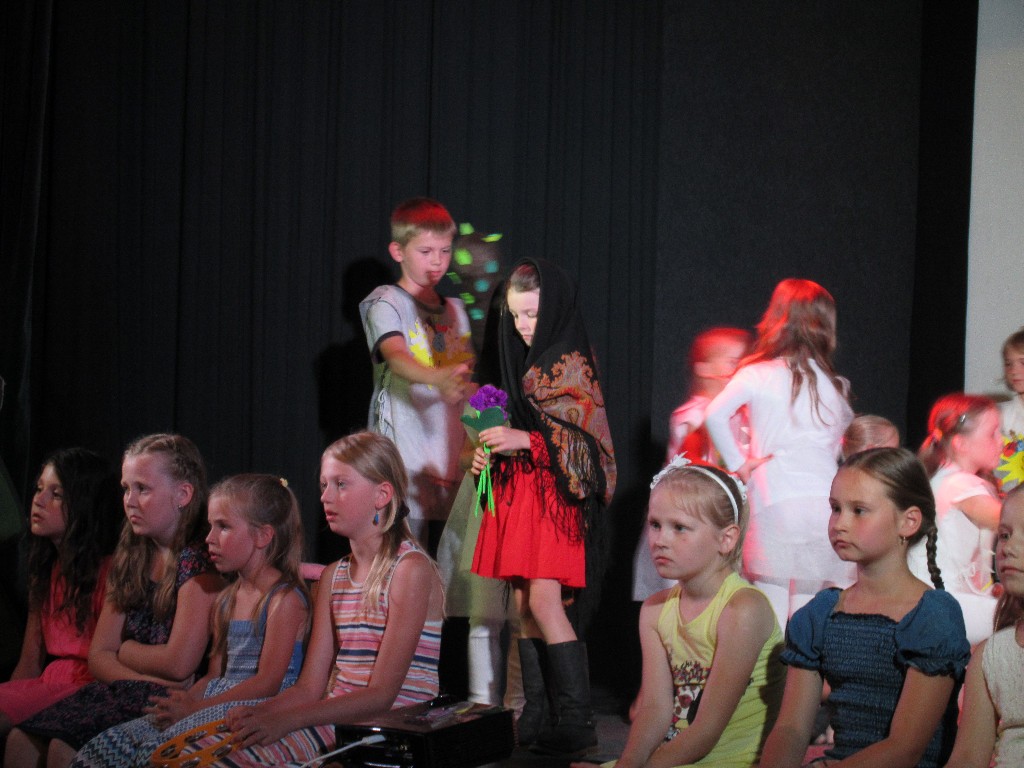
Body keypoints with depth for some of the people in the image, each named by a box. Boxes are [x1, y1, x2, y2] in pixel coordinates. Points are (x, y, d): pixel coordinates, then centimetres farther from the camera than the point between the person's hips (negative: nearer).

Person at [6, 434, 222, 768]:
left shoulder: (200, 564, -10)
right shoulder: (129, 561, 15)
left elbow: (178, 664, -16)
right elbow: (99, 655, 10)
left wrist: (125, 651, 3)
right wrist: (147, 678, -10)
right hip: (123, 693, 7)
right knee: (22, 738, -15)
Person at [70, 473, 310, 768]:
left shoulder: (285, 599, -6)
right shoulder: (226, 600, 22)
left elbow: (268, 682, -14)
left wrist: (197, 707, -15)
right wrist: (184, 700, -2)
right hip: (216, 702, 8)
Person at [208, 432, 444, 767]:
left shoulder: (410, 569, -8)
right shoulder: (334, 576, 16)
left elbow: (382, 694, -15)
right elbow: (310, 687, 11)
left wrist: (287, 720, -23)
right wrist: (258, 714, -10)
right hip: (333, 722, 7)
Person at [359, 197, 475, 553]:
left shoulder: (455, 310, 18)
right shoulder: (386, 304, -2)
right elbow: (396, 358, -22)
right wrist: (437, 378, -42)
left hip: (451, 463, 6)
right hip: (403, 463, -6)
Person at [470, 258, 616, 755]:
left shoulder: (572, 364, -7)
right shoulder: (520, 362, 16)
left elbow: (588, 439, -13)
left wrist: (528, 440, -22)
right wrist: (491, 451, 4)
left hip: (554, 493, -8)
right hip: (516, 490, 8)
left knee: (543, 602, -15)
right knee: (523, 606, 6)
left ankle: (577, 722, -12)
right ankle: (534, 715, 10)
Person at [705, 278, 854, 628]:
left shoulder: (757, 376, 3)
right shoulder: (834, 385, 14)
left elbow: (715, 414, -12)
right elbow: (836, 447, 17)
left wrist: (738, 463, -2)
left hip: (775, 499, -3)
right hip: (825, 500, 3)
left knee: (773, 610, 0)